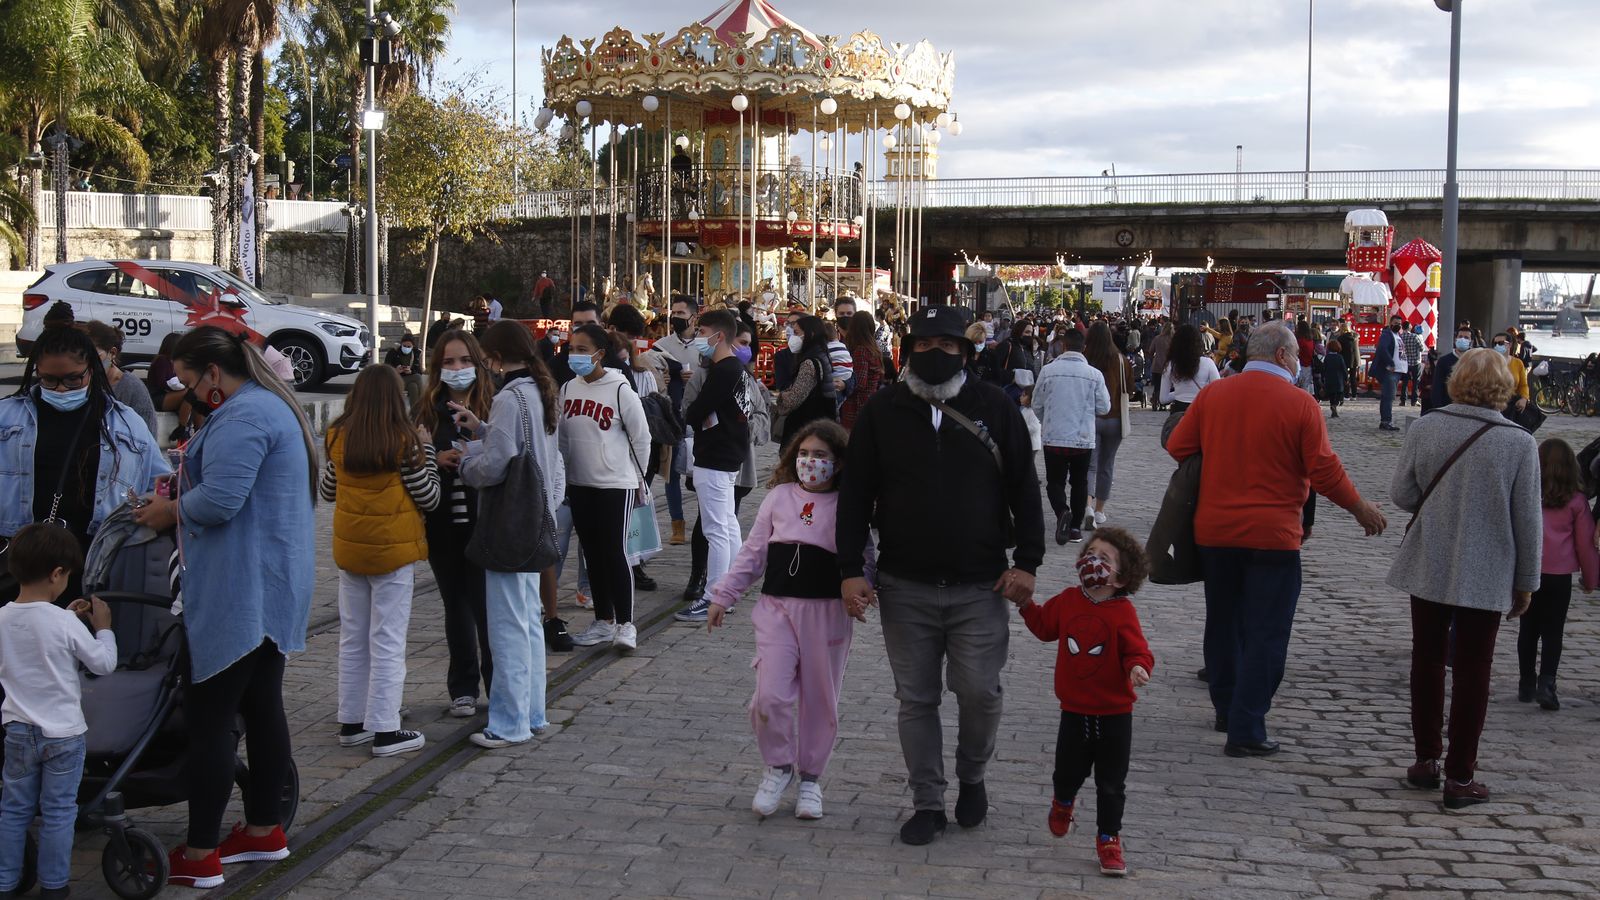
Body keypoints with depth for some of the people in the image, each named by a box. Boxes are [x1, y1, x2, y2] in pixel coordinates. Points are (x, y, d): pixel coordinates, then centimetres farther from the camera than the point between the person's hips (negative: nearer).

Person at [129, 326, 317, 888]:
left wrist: (170, 512, -7)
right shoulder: (273, 405, 17)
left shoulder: (242, 416, -17)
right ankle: (264, 830, 25)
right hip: (273, 589, 11)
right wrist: (178, 497, 12)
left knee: (209, 719, -5)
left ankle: (200, 856, -1)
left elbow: (220, 499, -26)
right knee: (262, 708, 16)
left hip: (240, 591, -11)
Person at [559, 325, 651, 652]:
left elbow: (641, 438, -4)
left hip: (615, 484, -6)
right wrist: (566, 472, 13)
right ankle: (604, 622, 21)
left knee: (615, 552, -6)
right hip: (579, 485, 6)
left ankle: (625, 624, 4)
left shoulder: (620, 390, -11)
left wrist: (636, 477, 4)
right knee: (592, 553, 11)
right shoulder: (567, 389, 5)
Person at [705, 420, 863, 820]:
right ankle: (778, 768, 13)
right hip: (777, 607, 1)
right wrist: (723, 596, 10)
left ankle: (811, 777, 26)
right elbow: (753, 553, 12)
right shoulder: (779, 497, 7)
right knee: (770, 695, -11)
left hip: (827, 612, -1)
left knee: (820, 700, 8)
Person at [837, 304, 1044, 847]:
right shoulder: (882, 413, 3)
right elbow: (856, 496, 4)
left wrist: (1026, 561, -4)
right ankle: (927, 804, 20)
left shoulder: (995, 409, 2)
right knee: (916, 699, 7)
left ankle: (972, 777, 27)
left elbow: (1025, 490, 4)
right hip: (904, 588, 1)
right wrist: (851, 570, -3)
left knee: (979, 692, -2)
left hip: (979, 587, -1)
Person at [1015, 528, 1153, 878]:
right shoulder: (1068, 601, -2)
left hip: (1114, 714, -3)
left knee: (1111, 783, 6)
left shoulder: (1123, 613, -16)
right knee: (1068, 771, 16)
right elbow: (1044, 625, 16)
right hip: (1074, 710, 3)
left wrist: (1138, 667, -39)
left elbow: (1137, 651, -18)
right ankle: (1063, 802, 51)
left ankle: (1109, 837, 25)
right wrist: (1026, 604, 5)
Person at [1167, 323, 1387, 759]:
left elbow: (1177, 447, 5)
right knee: (1265, 633, 2)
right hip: (1272, 534, -5)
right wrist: (1360, 508, 6)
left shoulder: (1211, 394, 1)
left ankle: (1226, 709, 32)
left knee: (1223, 622, 20)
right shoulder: (1300, 403, -9)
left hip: (1215, 530, 5)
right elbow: (1324, 471, -9)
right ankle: (1245, 731, 0)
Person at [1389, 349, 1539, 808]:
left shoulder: (1424, 428, -9)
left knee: (1427, 662, 17)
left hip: (1429, 568, 2)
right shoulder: (1519, 443, -12)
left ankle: (1427, 759, 25)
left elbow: (1401, 494, -4)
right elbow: (1528, 520, -7)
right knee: (1472, 672, 7)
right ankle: (1460, 777, 11)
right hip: (1487, 576, -2)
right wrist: (1526, 581, 4)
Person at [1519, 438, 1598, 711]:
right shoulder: (1576, 500, -4)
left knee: (1528, 630, 13)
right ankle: (1546, 683, -11)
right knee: (1553, 633, 5)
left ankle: (1526, 685, 17)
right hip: (1559, 575, -1)